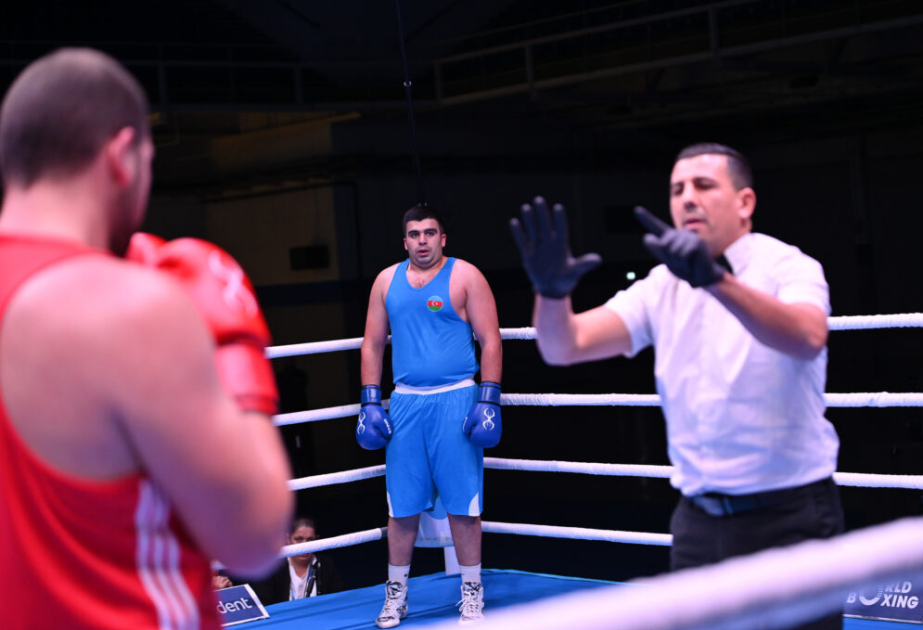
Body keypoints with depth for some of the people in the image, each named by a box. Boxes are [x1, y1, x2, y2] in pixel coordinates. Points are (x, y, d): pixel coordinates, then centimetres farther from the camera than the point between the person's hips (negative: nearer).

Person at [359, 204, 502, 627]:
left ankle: (472, 595, 12)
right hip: (405, 402, 3)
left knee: (463, 505, 0)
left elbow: (491, 342, -2)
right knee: (402, 507, 6)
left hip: (455, 401, -3)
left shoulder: (465, 276, 0)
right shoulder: (387, 281, 12)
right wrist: (370, 403, 9)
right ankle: (396, 595, 17)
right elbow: (373, 345, 16)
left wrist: (488, 401, -9)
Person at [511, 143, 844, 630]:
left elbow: (808, 338, -30)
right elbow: (565, 347, -5)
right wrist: (552, 291, -27)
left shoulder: (788, 266, -7)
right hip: (698, 521, 4)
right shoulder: (663, 287, 6)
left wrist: (716, 279, -44)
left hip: (788, 517, -4)